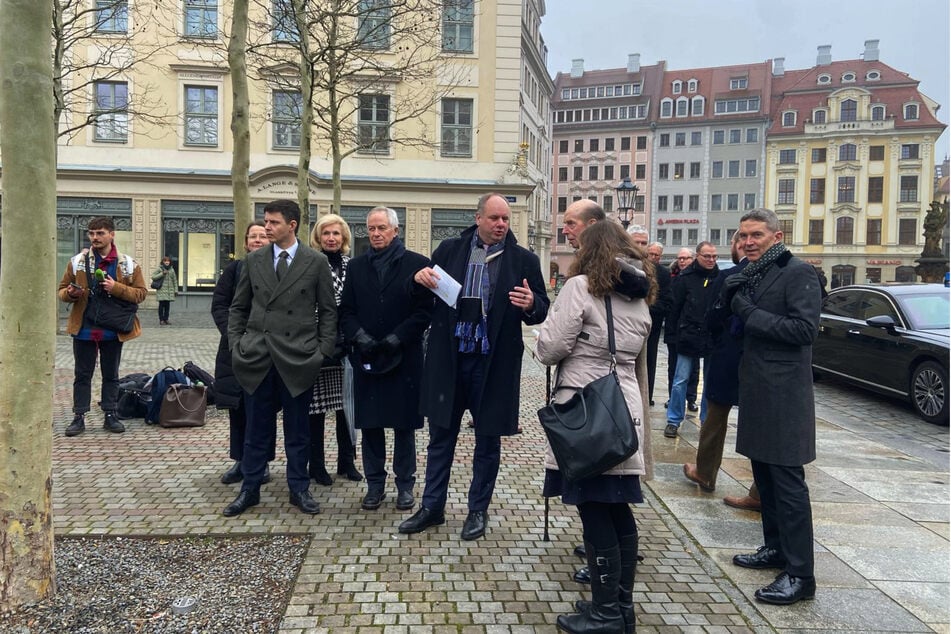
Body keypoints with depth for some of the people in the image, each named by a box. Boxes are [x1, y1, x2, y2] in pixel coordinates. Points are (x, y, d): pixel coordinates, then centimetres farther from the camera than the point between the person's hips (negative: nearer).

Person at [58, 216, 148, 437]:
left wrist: (117, 288, -19)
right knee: (82, 375, 8)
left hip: (113, 330, 0)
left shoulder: (127, 264, -1)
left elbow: (141, 293, -4)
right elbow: (61, 290, 9)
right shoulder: (77, 261, 3)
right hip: (84, 329, 1)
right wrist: (70, 294, -14)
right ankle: (79, 416, 16)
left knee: (111, 375, 10)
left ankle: (110, 415, 20)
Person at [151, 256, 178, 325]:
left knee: (167, 305, 5)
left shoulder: (172, 269, 12)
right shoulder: (159, 269, 0)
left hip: (170, 291, 4)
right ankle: (161, 320, 0)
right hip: (161, 290, -4)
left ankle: (166, 319, 13)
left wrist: (176, 290, 11)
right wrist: (162, 274, -16)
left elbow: (175, 280, 16)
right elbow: (153, 277, -7)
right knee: (161, 305, -4)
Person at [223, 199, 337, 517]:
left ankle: (299, 488, 22)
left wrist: (323, 351, -3)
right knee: (257, 428, 9)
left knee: (297, 428, 8)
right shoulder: (253, 260, 8)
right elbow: (238, 307, 13)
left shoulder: (316, 262, 0)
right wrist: (235, 344, 4)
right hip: (257, 357, 2)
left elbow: (328, 310, 3)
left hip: (298, 357, -2)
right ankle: (250, 489, 22)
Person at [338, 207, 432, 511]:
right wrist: (360, 337, -10)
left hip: (404, 358, -3)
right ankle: (375, 484, 20)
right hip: (366, 358, 3)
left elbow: (424, 311, -6)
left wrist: (396, 338, -13)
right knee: (369, 424, 8)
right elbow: (346, 311, 7)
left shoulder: (416, 264, -1)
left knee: (404, 424, 6)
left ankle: (405, 485, 18)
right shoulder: (357, 266, 10)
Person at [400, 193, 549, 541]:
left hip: (493, 362, -2)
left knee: (487, 439, 10)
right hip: (448, 358, 2)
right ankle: (432, 507, 28)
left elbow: (542, 311, -1)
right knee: (441, 435, 13)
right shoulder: (450, 249, 4)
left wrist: (531, 305, -24)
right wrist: (420, 278, -12)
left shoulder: (523, 260, -1)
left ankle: (478, 510, 27)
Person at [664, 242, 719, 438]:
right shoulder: (686, 277, -3)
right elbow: (675, 307, -1)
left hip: (713, 339, 2)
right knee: (680, 380, 3)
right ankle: (674, 421, 12)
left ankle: (707, 420, 23)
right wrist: (676, 332, -3)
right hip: (689, 338, -2)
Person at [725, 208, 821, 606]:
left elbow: (806, 329, -20)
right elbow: (734, 324, 19)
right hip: (756, 391, 9)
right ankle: (776, 548, 31)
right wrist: (731, 299, 1)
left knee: (787, 481, -6)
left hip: (783, 394, -9)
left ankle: (800, 575, 1)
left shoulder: (798, 273, -10)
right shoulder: (751, 276, 14)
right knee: (764, 474, 17)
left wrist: (751, 314, -16)